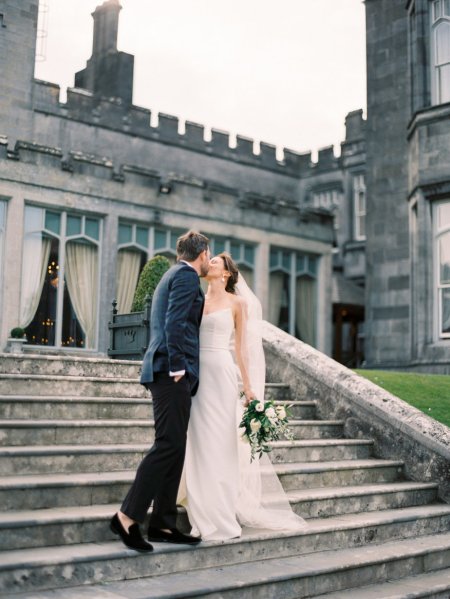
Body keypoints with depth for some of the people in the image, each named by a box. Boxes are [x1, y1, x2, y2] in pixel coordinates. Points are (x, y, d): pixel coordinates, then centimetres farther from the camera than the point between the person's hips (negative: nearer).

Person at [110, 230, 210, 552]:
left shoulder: (174, 274, 24)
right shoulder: (187, 275, -6)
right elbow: (175, 322, -17)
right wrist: (177, 366, -18)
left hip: (169, 372, 10)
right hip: (173, 372, -10)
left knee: (175, 449, 8)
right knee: (168, 446, -11)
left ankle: (163, 523, 10)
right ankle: (128, 516, -9)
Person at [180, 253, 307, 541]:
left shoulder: (237, 303, 4)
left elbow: (240, 347, 5)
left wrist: (248, 386, 2)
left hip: (222, 372, -3)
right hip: (197, 373, 3)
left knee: (222, 442, -3)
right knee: (199, 443, 3)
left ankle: (223, 517, 4)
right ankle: (204, 516, 10)